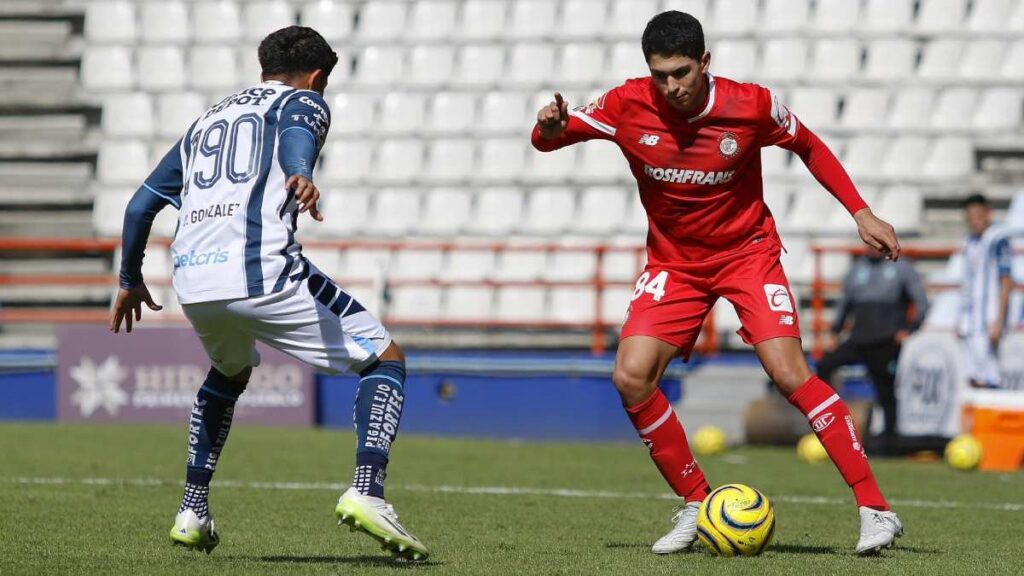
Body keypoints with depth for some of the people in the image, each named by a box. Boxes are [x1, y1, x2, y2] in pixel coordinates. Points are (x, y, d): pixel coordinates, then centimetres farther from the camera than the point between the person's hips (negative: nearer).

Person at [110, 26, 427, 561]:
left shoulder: (206, 120, 31)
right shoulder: (305, 101, 14)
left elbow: (141, 204, 30)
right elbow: (296, 135, -13)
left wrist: (130, 281, 42)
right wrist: (301, 176, -35)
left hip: (192, 277, 6)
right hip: (264, 271, -6)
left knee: (230, 373, 36)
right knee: (385, 359, 6)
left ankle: (192, 512, 30)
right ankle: (367, 491, -14)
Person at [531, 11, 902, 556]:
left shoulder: (752, 106, -18)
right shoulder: (627, 106, -15)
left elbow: (809, 147, 1)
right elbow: (549, 138, -7)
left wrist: (860, 212, -2)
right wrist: (551, 128, -31)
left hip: (747, 251, -3)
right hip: (673, 261, 3)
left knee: (789, 373, -20)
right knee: (631, 377, -15)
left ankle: (874, 508, -15)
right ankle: (696, 506, 1)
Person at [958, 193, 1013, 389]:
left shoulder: (997, 240, -9)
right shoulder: (970, 242, 16)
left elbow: (1006, 283, -12)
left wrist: (999, 321, -17)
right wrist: (961, 321, 21)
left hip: (989, 319, -8)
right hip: (970, 319, 8)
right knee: (973, 377, 5)